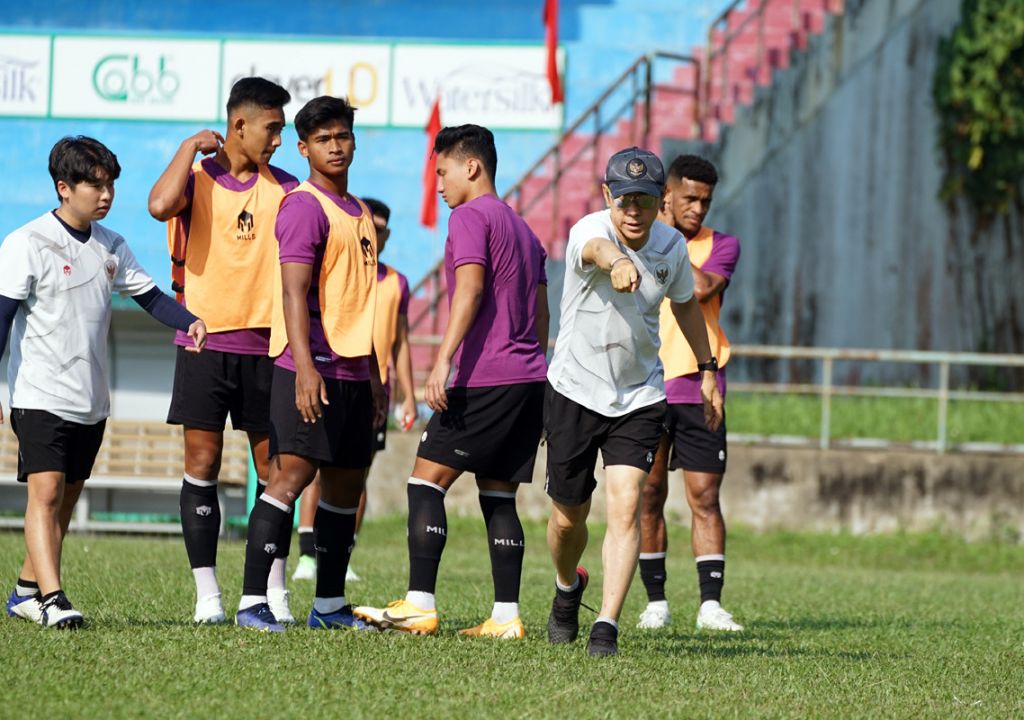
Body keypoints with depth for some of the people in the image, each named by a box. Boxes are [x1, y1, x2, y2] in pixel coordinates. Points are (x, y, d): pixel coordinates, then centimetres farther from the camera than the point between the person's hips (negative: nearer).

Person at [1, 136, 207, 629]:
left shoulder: (111, 247, 11)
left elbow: (149, 296, 13)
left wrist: (191, 322, -7)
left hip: (91, 402, 7)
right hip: (40, 397, -7)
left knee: (66, 498, 10)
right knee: (46, 492, -16)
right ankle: (52, 599, -23)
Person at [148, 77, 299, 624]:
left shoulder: (284, 188, 9)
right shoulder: (197, 178, 0)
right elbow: (160, 205, -23)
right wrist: (190, 148, -11)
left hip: (264, 346, 2)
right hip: (204, 340, -2)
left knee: (274, 467, 2)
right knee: (202, 464, -3)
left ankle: (274, 590, 9)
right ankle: (206, 594, 0)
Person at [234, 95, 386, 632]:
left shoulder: (359, 213, 19)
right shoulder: (304, 206, -8)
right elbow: (294, 293, -17)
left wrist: (374, 375, 24)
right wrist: (305, 366, -26)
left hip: (353, 369, 9)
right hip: (312, 369, -9)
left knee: (347, 483, 10)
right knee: (292, 473, -14)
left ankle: (330, 605, 17)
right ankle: (252, 602, -16)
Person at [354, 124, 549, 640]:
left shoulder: (470, 217, -5)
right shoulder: (522, 229, 22)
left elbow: (470, 288, -19)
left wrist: (444, 361, -24)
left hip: (484, 379, -9)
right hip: (530, 379, 9)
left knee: (426, 482, -7)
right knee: (498, 497, 9)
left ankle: (419, 606, -14)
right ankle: (506, 615, 2)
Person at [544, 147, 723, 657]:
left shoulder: (671, 247, -6)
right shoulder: (589, 231, -21)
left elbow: (685, 304, 16)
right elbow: (595, 248, -49)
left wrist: (707, 371, 19)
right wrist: (616, 262, -73)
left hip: (639, 399, 2)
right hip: (574, 391, -2)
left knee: (625, 506, -16)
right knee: (568, 518, 10)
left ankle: (607, 627, -18)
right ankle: (567, 587, 43)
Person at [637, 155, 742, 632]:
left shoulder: (722, 246, 5)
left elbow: (701, 288, -15)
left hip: (698, 390, -1)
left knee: (705, 496, -6)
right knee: (649, 495, 3)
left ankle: (710, 604, -8)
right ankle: (655, 601, 12)